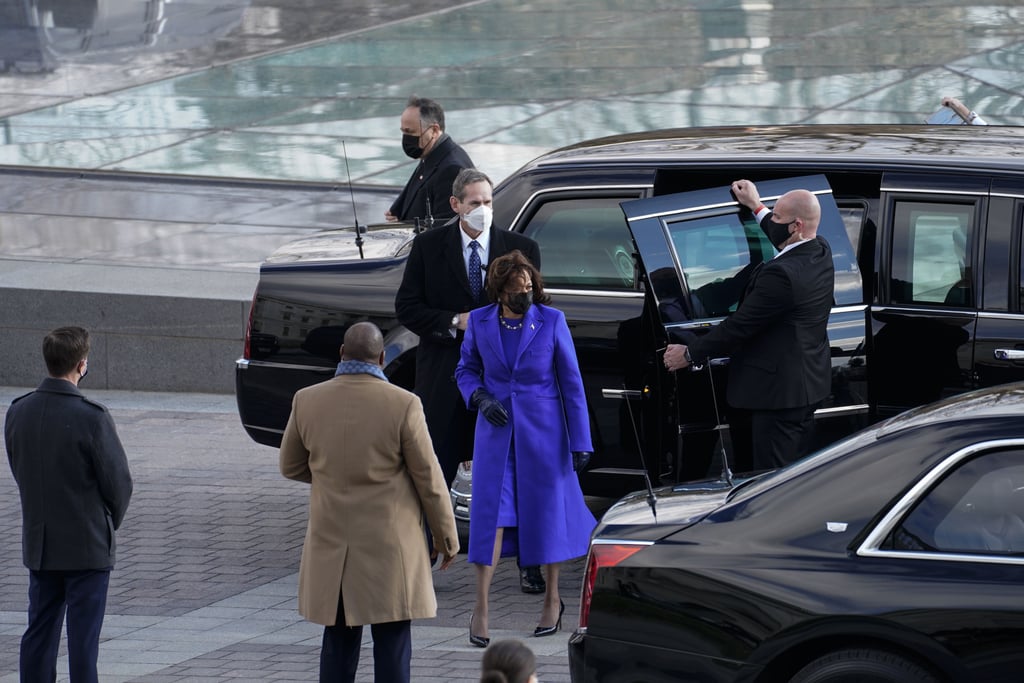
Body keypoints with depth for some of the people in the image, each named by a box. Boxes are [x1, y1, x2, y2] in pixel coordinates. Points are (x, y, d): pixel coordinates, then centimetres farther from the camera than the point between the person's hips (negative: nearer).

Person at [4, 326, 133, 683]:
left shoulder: (18, 412, -1)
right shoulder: (91, 417, -19)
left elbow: (18, 470, 9)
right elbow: (118, 480, -13)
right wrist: (112, 519, 7)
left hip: (38, 543, 5)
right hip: (87, 546, -5)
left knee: (39, 630, 13)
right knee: (83, 637, 0)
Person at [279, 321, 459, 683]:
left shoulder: (307, 400, -2)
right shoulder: (403, 405, -12)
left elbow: (291, 467, 11)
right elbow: (428, 478, -7)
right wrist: (446, 537, 5)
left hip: (331, 544, 3)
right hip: (389, 544, -3)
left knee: (338, 643, 10)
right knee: (392, 642, 2)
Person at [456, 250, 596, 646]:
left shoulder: (551, 321, -9)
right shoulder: (480, 322, -4)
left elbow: (571, 382, -4)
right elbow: (466, 369, 11)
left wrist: (580, 442, -6)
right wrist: (480, 398, -12)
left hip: (542, 428, -1)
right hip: (496, 431, 1)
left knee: (545, 512, 7)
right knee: (490, 514, -6)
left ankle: (552, 600, 23)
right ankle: (480, 609, -5)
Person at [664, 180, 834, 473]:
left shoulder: (780, 274, -26)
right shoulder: (821, 253, 3)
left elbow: (739, 326, -19)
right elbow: (789, 244, 30)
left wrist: (690, 353, -7)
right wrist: (757, 207, 40)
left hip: (779, 391, -10)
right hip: (810, 383, 10)